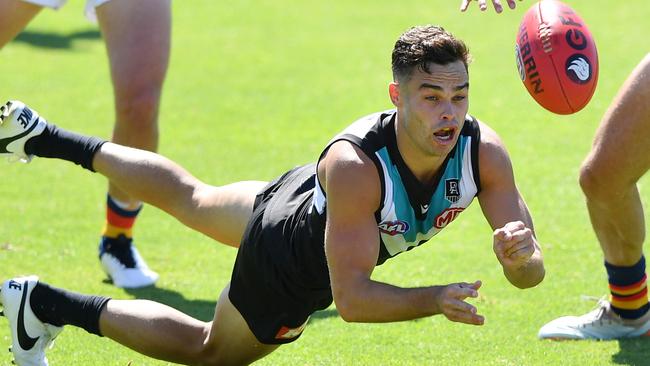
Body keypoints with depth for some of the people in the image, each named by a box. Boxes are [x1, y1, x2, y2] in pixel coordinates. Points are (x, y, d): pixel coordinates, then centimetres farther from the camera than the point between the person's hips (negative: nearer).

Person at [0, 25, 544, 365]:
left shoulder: (483, 151, -31)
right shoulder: (353, 166, -45)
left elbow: (531, 274, -27)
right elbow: (351, 298, -41)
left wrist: (523, 253, -50)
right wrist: (435, 300, -54)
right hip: (289, 269, -6)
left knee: (189, 198, 31)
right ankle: (46, 304, 30)